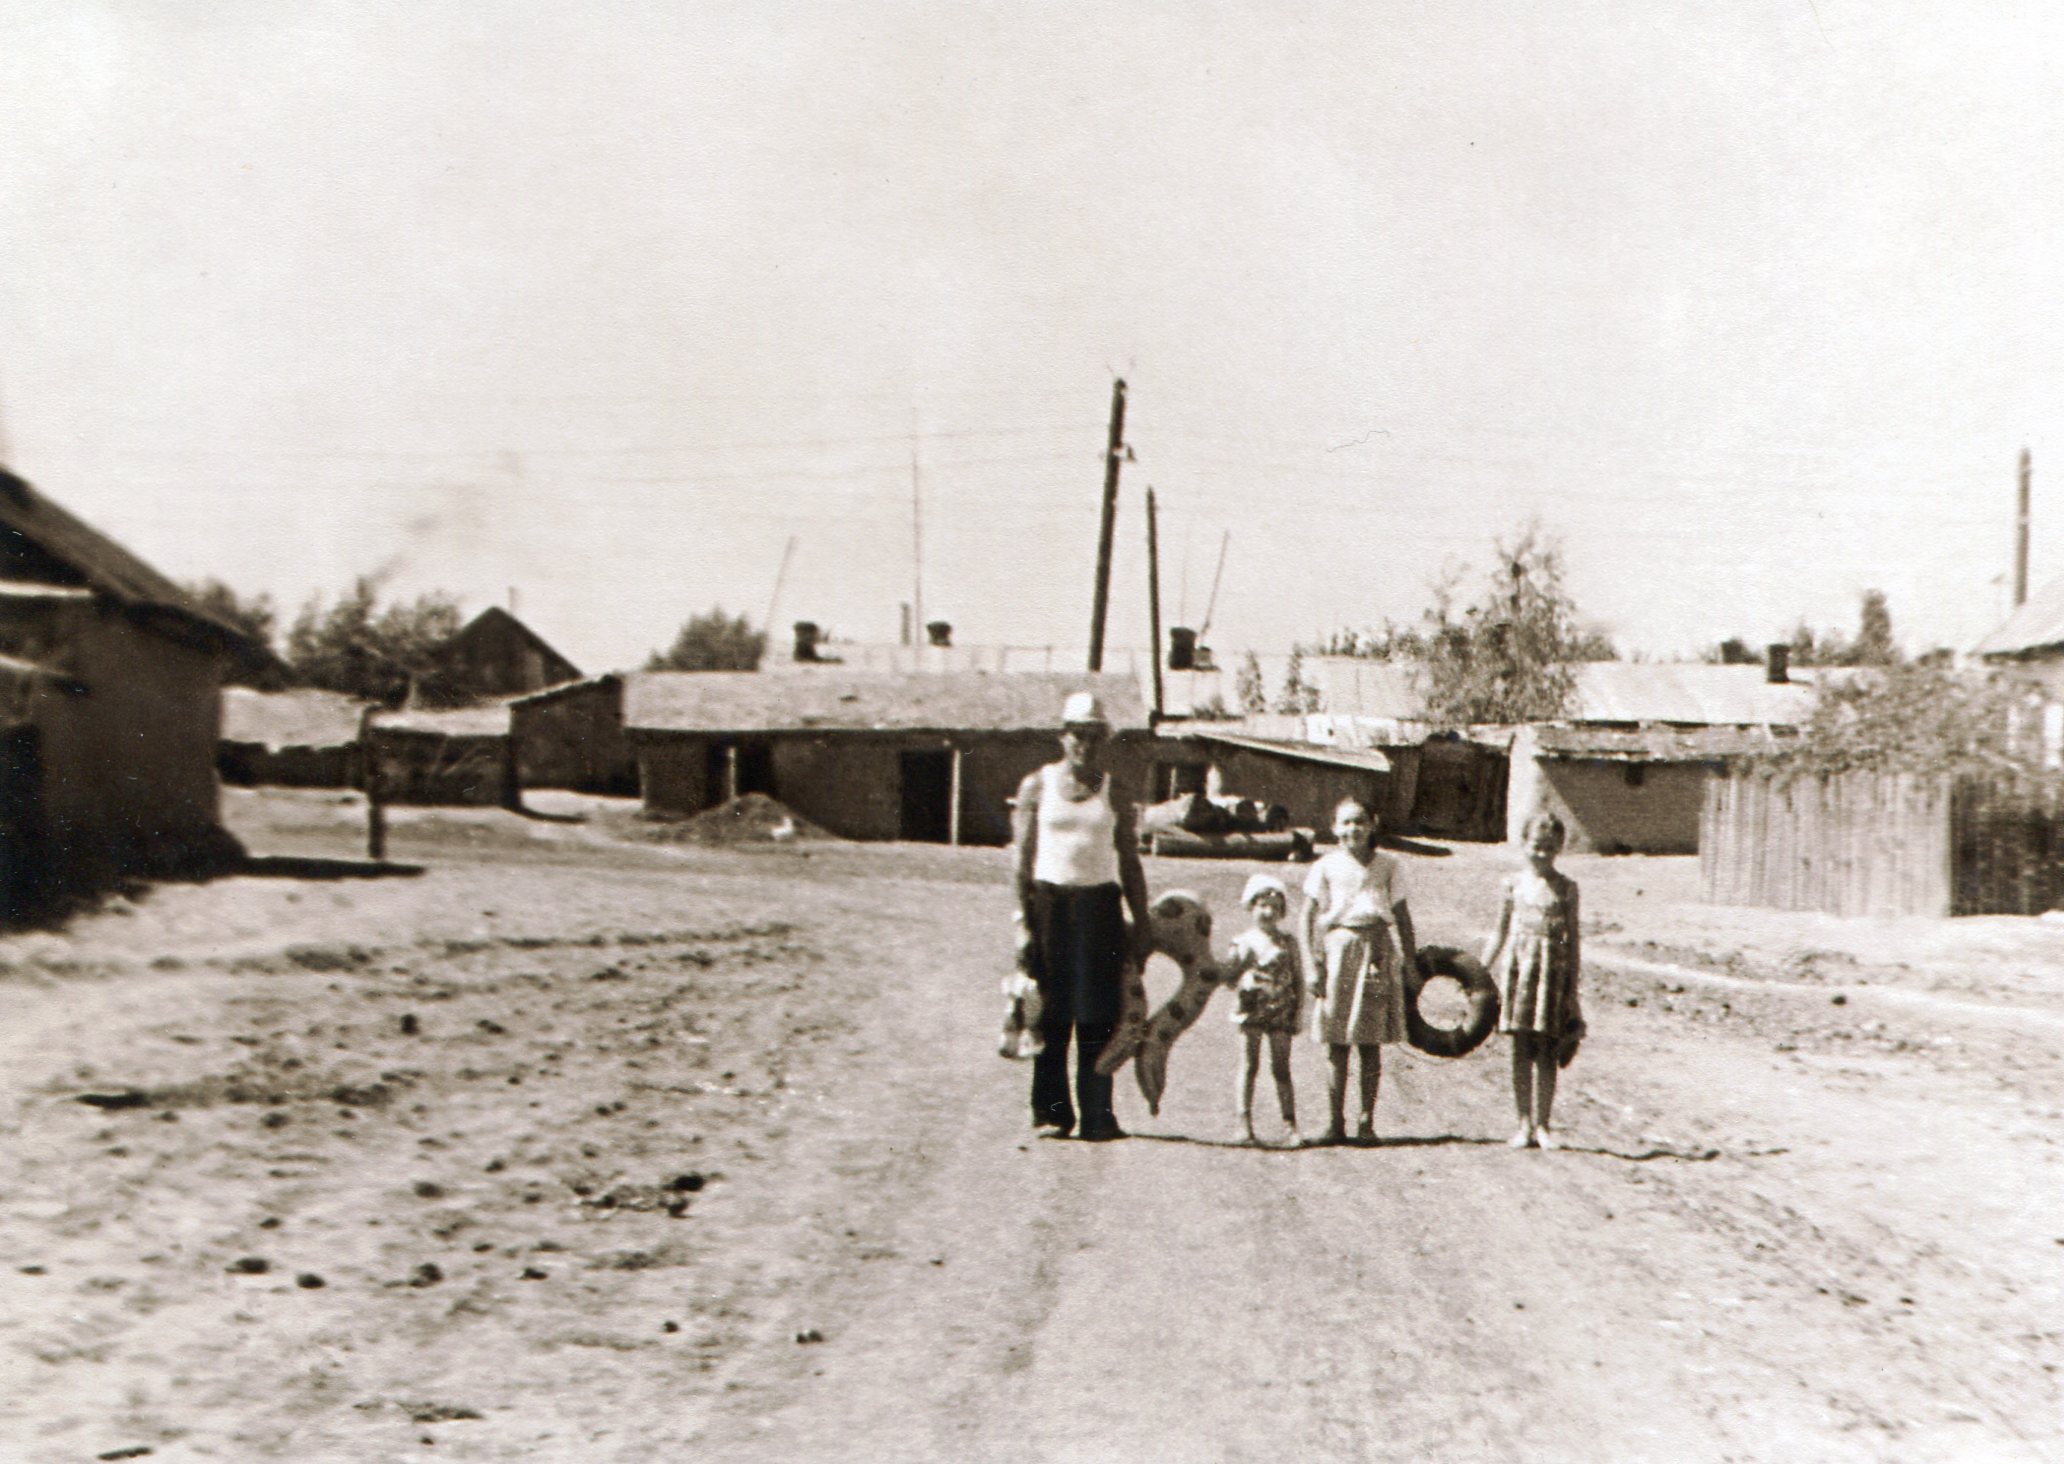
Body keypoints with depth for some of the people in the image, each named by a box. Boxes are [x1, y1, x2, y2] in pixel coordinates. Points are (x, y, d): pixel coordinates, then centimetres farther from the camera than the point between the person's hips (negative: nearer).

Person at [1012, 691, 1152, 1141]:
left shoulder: (1114, 794, 8)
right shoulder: (1037, 786, 4)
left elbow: (1130, 863, 11)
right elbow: (1023, 857, 3)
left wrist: (1141, 921, 6)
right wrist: (1024, 918, -4)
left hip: (1101, 905, 1)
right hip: (1050, 901, -1)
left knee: (1098, 1018, -1)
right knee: (1051, 1016, 0)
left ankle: (1098, 1114, 4)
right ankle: (1051, 1113, 8)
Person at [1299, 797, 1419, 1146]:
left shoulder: (1388, 865, 9)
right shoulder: (1326, 867, 4)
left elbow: (1401, 915, 12)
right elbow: (1309, 917, 2)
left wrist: (1410, 960, 8)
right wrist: (1311, 964, -6)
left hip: (1378, 949, 1)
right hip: (1338, 947, -1)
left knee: (1371, 1044, 1)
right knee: (1337, 1045, -1)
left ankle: (1367, 1121, 7)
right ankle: (1336, 1121, 5)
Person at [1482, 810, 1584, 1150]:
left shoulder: (1566, 888, 4)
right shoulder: (1514, 883, 6)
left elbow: (1572, 939, 6)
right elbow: (1500, 931, 12)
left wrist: (1572, 990, 2)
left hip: (1552, 967, -1)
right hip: (1518, 965, 1)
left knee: (1546, 1052, 0)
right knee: (1521, 1050, 2)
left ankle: (1542, 1124, 8)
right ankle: (1524, 1123, 9)